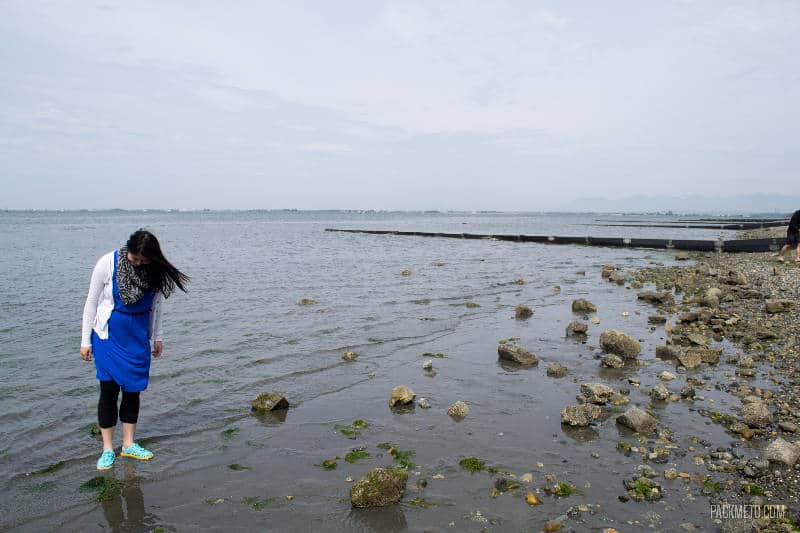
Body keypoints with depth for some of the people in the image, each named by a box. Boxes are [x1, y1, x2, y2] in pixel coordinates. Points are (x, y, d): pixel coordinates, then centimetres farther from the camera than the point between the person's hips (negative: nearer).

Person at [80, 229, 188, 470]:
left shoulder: (155, 271, -5)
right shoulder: (108, 263, -13)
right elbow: (91, 302, -6)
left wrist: (157, 337, 12)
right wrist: (85, 341, -4)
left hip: (138, 337, 3)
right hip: (109, 334, -3)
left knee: (133, 389, 7)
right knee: (109, 389, -3)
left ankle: (128, 444, 19)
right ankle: (107, 449, 10)